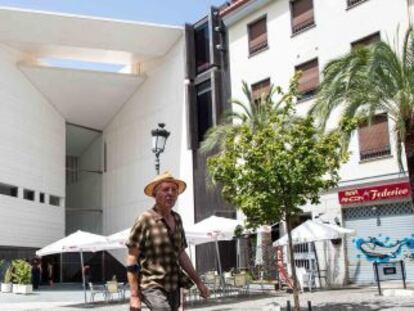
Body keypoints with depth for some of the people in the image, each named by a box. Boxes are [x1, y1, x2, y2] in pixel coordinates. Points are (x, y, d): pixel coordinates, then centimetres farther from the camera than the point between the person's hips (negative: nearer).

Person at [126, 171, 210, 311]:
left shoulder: (177, 219, 9)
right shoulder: (145, 220, -10)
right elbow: (132, 260, -9)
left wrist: (198, 282, 17)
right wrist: (134, 295, -13)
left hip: (173, 287, 7)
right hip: (153, 287, -7)